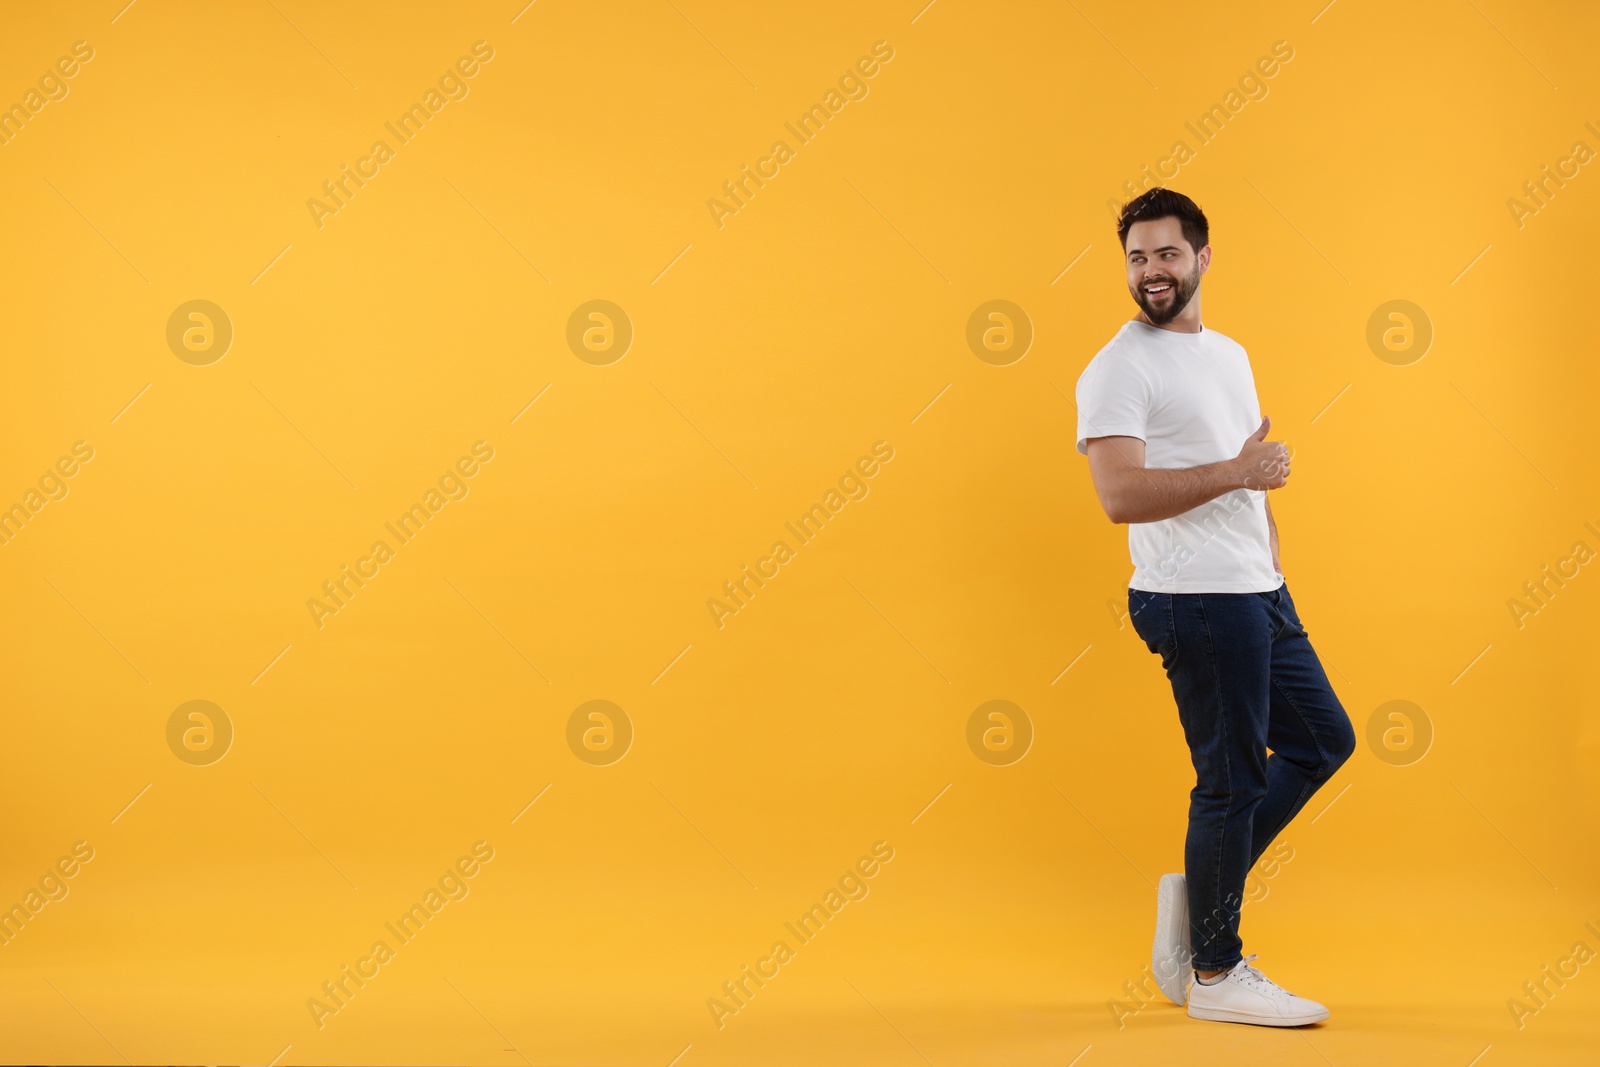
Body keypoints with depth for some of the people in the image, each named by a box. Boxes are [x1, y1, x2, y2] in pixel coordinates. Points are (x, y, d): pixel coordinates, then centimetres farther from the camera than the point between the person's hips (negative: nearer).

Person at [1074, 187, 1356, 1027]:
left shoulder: (1230, 354, 16)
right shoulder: (1118, 370, -11)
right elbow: (1121, 495, -23)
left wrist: (1273, 564, 17)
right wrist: (1238, 470, -20)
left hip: (1258, 594, 9)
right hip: (1196, 602, -9)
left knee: (1322, 738, 15)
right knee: (1233, 779, -2)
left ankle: (1201, 891, 21)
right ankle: (1215, 973, 12)